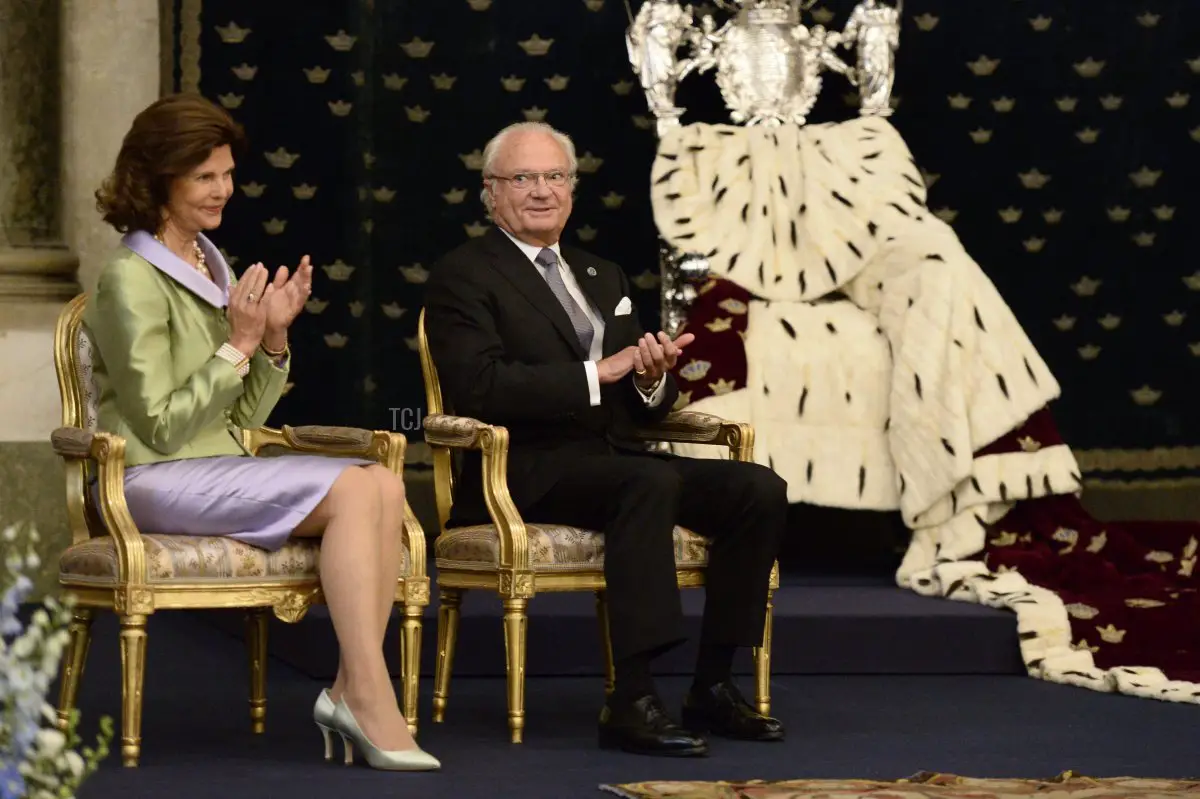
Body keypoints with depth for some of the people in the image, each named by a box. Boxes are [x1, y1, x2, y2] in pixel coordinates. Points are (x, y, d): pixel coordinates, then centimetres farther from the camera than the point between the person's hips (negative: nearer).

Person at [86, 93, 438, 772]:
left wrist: (275, 339, -1)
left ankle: (352, 689, -22)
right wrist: (239, 344, -14)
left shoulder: (211, 264, 17)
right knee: (354, 489, -26)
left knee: (387, 485, -18)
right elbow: (163, 427, -13)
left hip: (222, 466, 8)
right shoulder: (132, 280, -8)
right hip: (158, 481, -8)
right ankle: (369, 699, -28)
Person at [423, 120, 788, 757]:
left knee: (759, 490, -15)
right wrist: (596, 373, -18)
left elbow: (645, 410, 21)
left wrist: (653, 377, -5)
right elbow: (478, 386, -17)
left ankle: (712, 687, -10)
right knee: (652, 483, -36)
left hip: (613, 458, 7)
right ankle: (632, 703, -38)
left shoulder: (602, 277, 24)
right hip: (526, 472, -7)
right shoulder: (463, 277, 1)